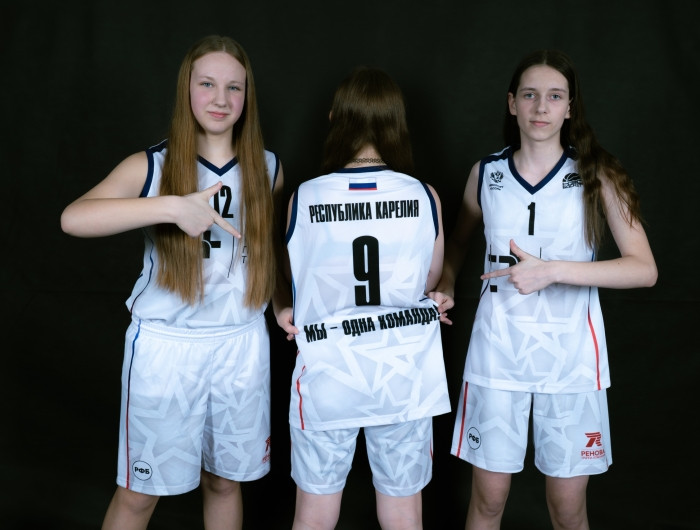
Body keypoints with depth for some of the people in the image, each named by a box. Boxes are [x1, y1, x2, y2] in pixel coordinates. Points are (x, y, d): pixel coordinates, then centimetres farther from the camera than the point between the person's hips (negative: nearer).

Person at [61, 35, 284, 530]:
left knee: (224, 481, 17)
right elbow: (73, 218, -24)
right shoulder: (152, 166, -6)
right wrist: (173, 206, -33)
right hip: (165, 344, -2)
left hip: (242, 344, 2)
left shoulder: (267, 169, 3)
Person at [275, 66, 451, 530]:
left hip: (328, 379, 0)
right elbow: (430, 282, 4)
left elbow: (299, 279, 2)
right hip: (403, 378, 1)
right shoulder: (425, 197, -8)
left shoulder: (304, 199, -10)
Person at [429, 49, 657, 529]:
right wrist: (445, 287, 2)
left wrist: (552, 270, -22)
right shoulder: (486, 173, 2)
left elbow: (644, 269, -13)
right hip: (498, 349, 1)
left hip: (570, 352, -1)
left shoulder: (596, 175, -4)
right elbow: (460, 239, 20)